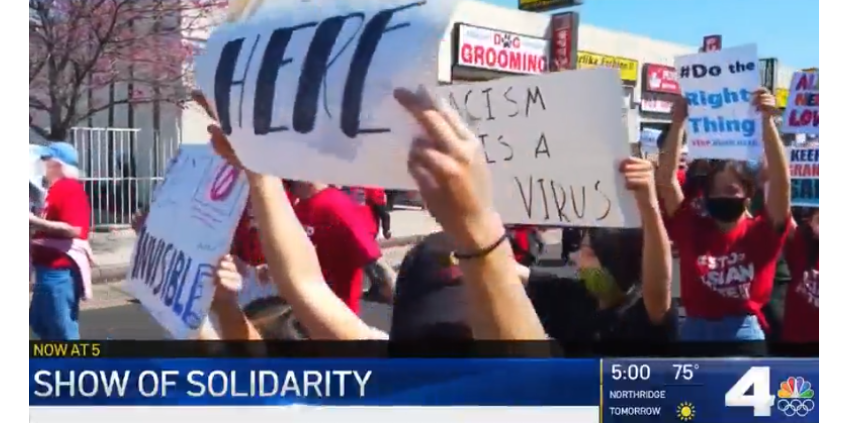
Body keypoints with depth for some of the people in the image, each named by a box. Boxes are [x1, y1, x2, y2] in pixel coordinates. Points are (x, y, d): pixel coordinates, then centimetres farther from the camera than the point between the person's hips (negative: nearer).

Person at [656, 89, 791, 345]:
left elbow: (781, 181, -15)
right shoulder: (692, 228, 3)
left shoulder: (760, 233, -2)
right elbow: (666, 180, -5)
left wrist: (767, 121, -22)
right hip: (695, 329, 2)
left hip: (745, 332, -2)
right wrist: (679, 122, -11)